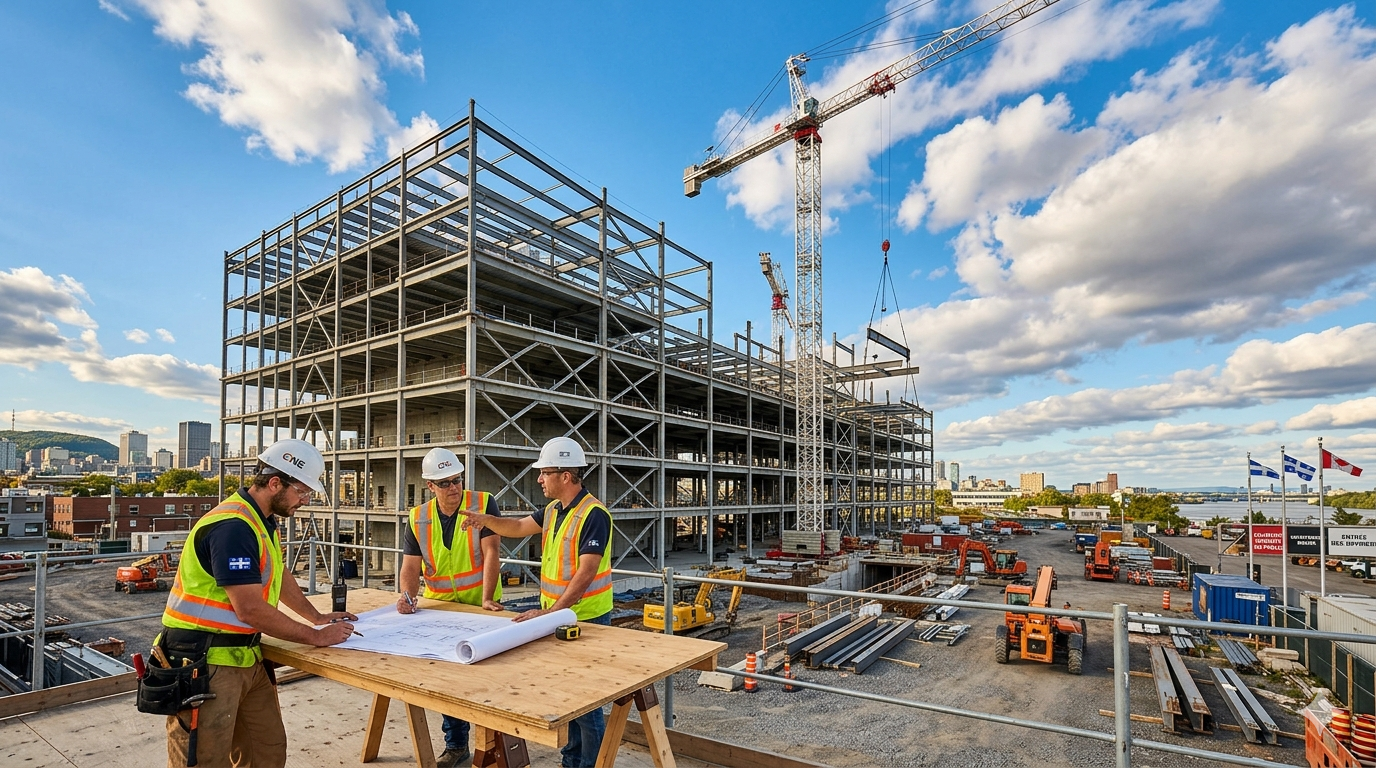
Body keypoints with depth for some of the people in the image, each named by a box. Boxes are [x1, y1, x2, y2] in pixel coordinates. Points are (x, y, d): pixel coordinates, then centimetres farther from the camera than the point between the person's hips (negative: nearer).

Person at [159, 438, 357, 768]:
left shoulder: (264, 521, 9)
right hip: (205, 664, -9)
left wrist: (317, 617, 15)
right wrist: (316, 637, -15)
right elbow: (251, 609, -25)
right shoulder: (233, 526, -24)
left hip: (246, 657, 9)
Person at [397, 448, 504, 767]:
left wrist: (487, 598, -25)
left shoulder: (483, 504, -14)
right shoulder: (418, 519, -2)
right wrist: (407, 595, -23)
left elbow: (491, 553, -18)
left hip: (479, 607, -3)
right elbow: (411, 566, -4)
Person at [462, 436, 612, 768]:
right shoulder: (553, 509, 6)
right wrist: (486, 520, -1)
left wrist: (550, 612, -27)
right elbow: (519, 527, 17)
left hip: (585, 620, -9)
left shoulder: (594, 515, -22)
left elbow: (586, 573, -25)